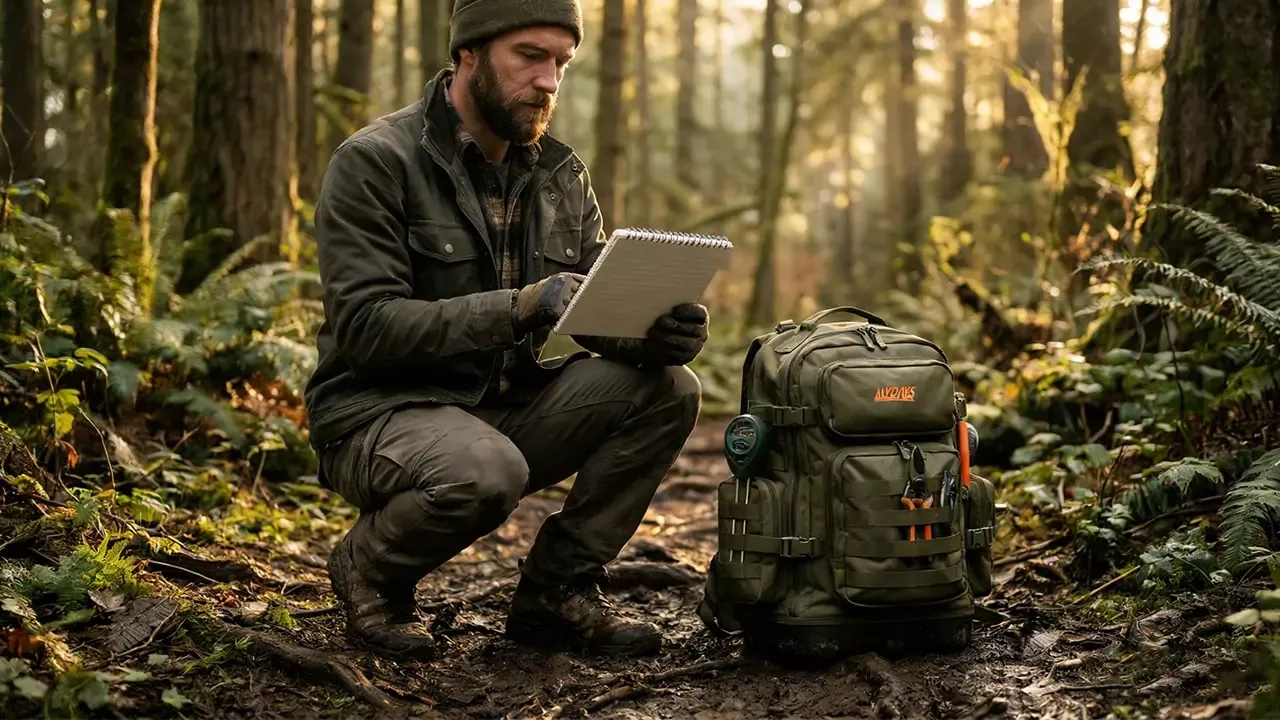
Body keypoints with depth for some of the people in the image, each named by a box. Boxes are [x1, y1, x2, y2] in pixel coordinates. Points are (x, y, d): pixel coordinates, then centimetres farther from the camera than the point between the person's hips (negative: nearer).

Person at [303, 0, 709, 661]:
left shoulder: (560, 174, 8)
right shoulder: (374, 161, -11)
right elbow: (364, 326, -21)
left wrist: (654, 330, -19)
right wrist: (522, 305, -30)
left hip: (510, 410, 6)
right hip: (382, 414, -6)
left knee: (667, 389, -13)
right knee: (485, 471, -38)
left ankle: (558, 589, 0)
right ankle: (368, 568, -3)